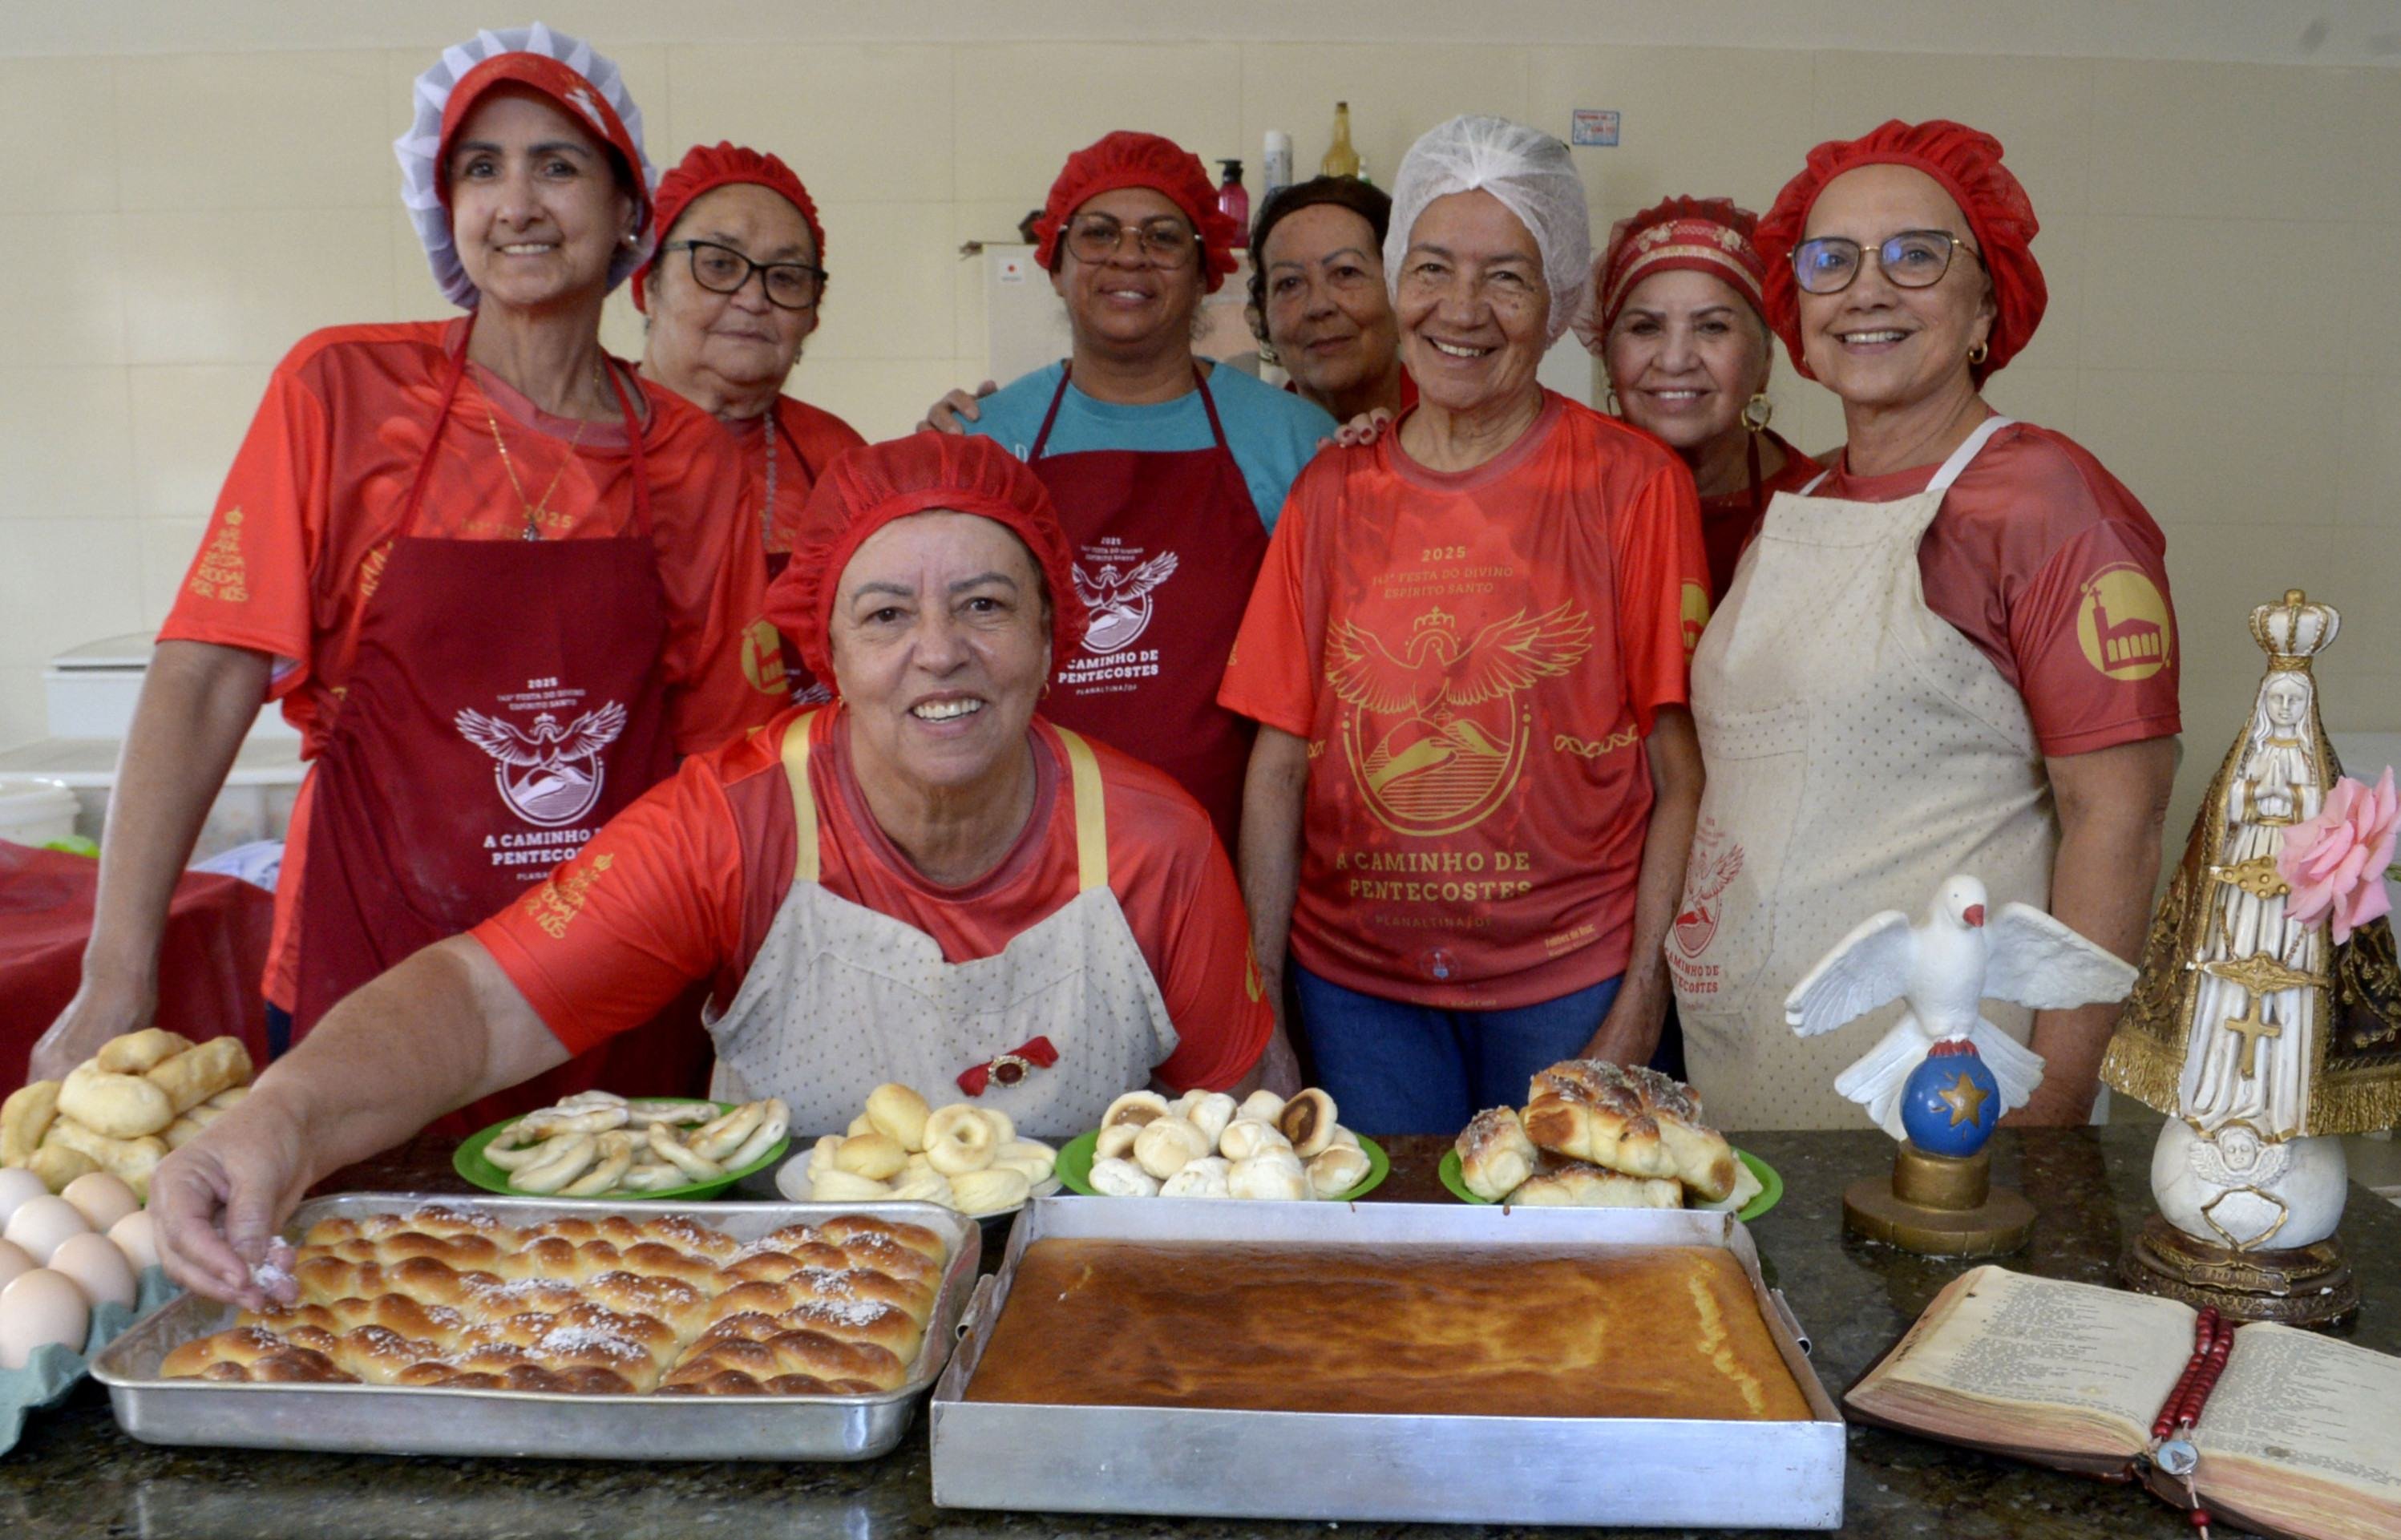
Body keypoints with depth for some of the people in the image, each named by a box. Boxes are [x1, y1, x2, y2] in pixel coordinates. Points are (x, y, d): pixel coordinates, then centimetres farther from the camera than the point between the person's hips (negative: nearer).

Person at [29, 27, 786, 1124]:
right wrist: (115, 982, -16)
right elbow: (206, 680, -8)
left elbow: (724, 742, 7)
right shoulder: (342, 393, -4)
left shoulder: (688, 456, 2)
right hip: (371, 990, -1)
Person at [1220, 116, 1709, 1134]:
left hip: (1567, 979, -2)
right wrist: (1257, 994, -1)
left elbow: (1683, 776, -5)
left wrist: (1640, 1008, -11)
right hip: (1353, 978, 2)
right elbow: (1279, 765, 4)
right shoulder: (1332, 492, 5)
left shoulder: (1634, 485, -3)